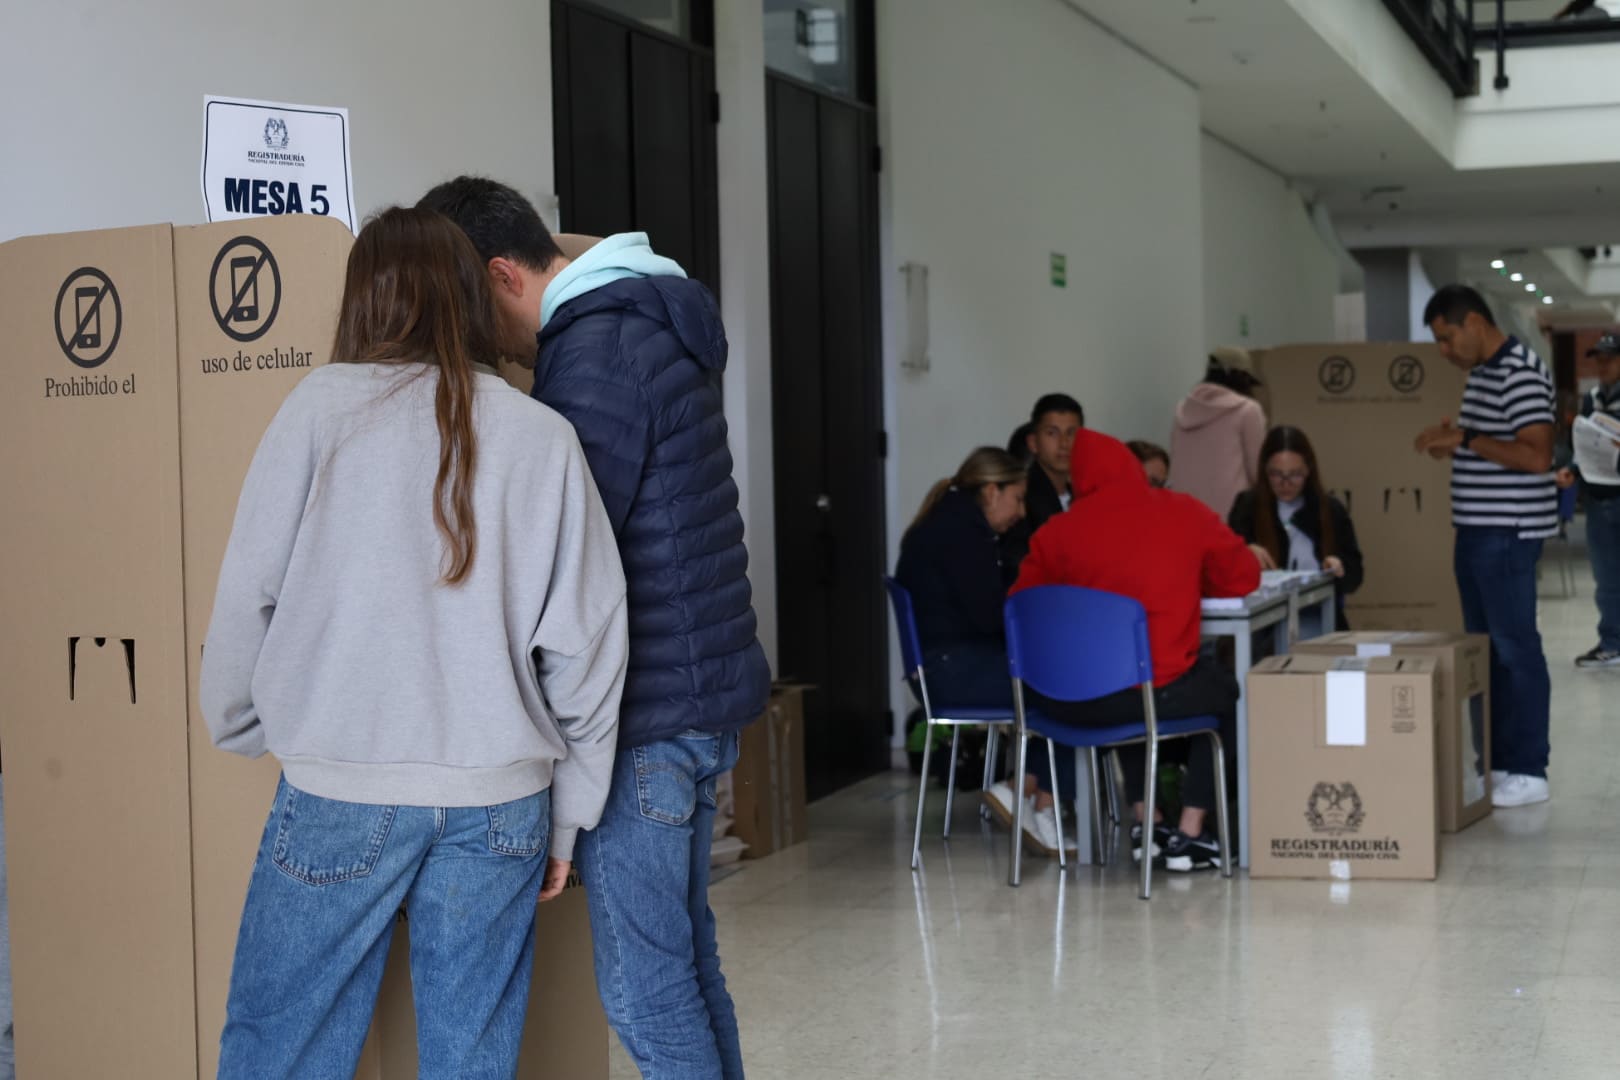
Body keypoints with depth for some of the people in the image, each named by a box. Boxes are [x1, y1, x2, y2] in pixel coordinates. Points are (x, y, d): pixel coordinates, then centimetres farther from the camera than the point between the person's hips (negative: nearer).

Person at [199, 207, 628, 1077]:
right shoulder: (544, 437, 4)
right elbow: (589, 645, 4)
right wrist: (567, 815, 14)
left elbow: (248, 597, -2)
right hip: (500, 802, 3)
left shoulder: (322, 408, -2)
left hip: (343, 787, -2)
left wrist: (239, 728, 16)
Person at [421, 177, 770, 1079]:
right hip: (706, 693, 10)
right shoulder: (656, 323, 14)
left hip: (647, 711, -10)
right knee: (687, 955, 17)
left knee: (645, 986, -3)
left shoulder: (594, 354, -17)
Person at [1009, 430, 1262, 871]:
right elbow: (1244, 577, 12)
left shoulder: (1056, 533, 1)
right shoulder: (1187, 513, 4)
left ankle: (1145, 820, 34)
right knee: (1223, 689, 30)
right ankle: (1188, 837, 25)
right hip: (1157, 695, -1)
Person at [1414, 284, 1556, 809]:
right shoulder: (1481, 373, 14)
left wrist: (1465, 437, -22)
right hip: (1477, 529, 10)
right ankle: (1495, 760, 22)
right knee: (1484, 645, 14)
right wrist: (1452, 443, 8)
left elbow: (1536, 456, -24)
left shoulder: (1521, 373, -16)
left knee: (1515, 648, -5)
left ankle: (1528, 771, 1)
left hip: (1508, 532, -10)